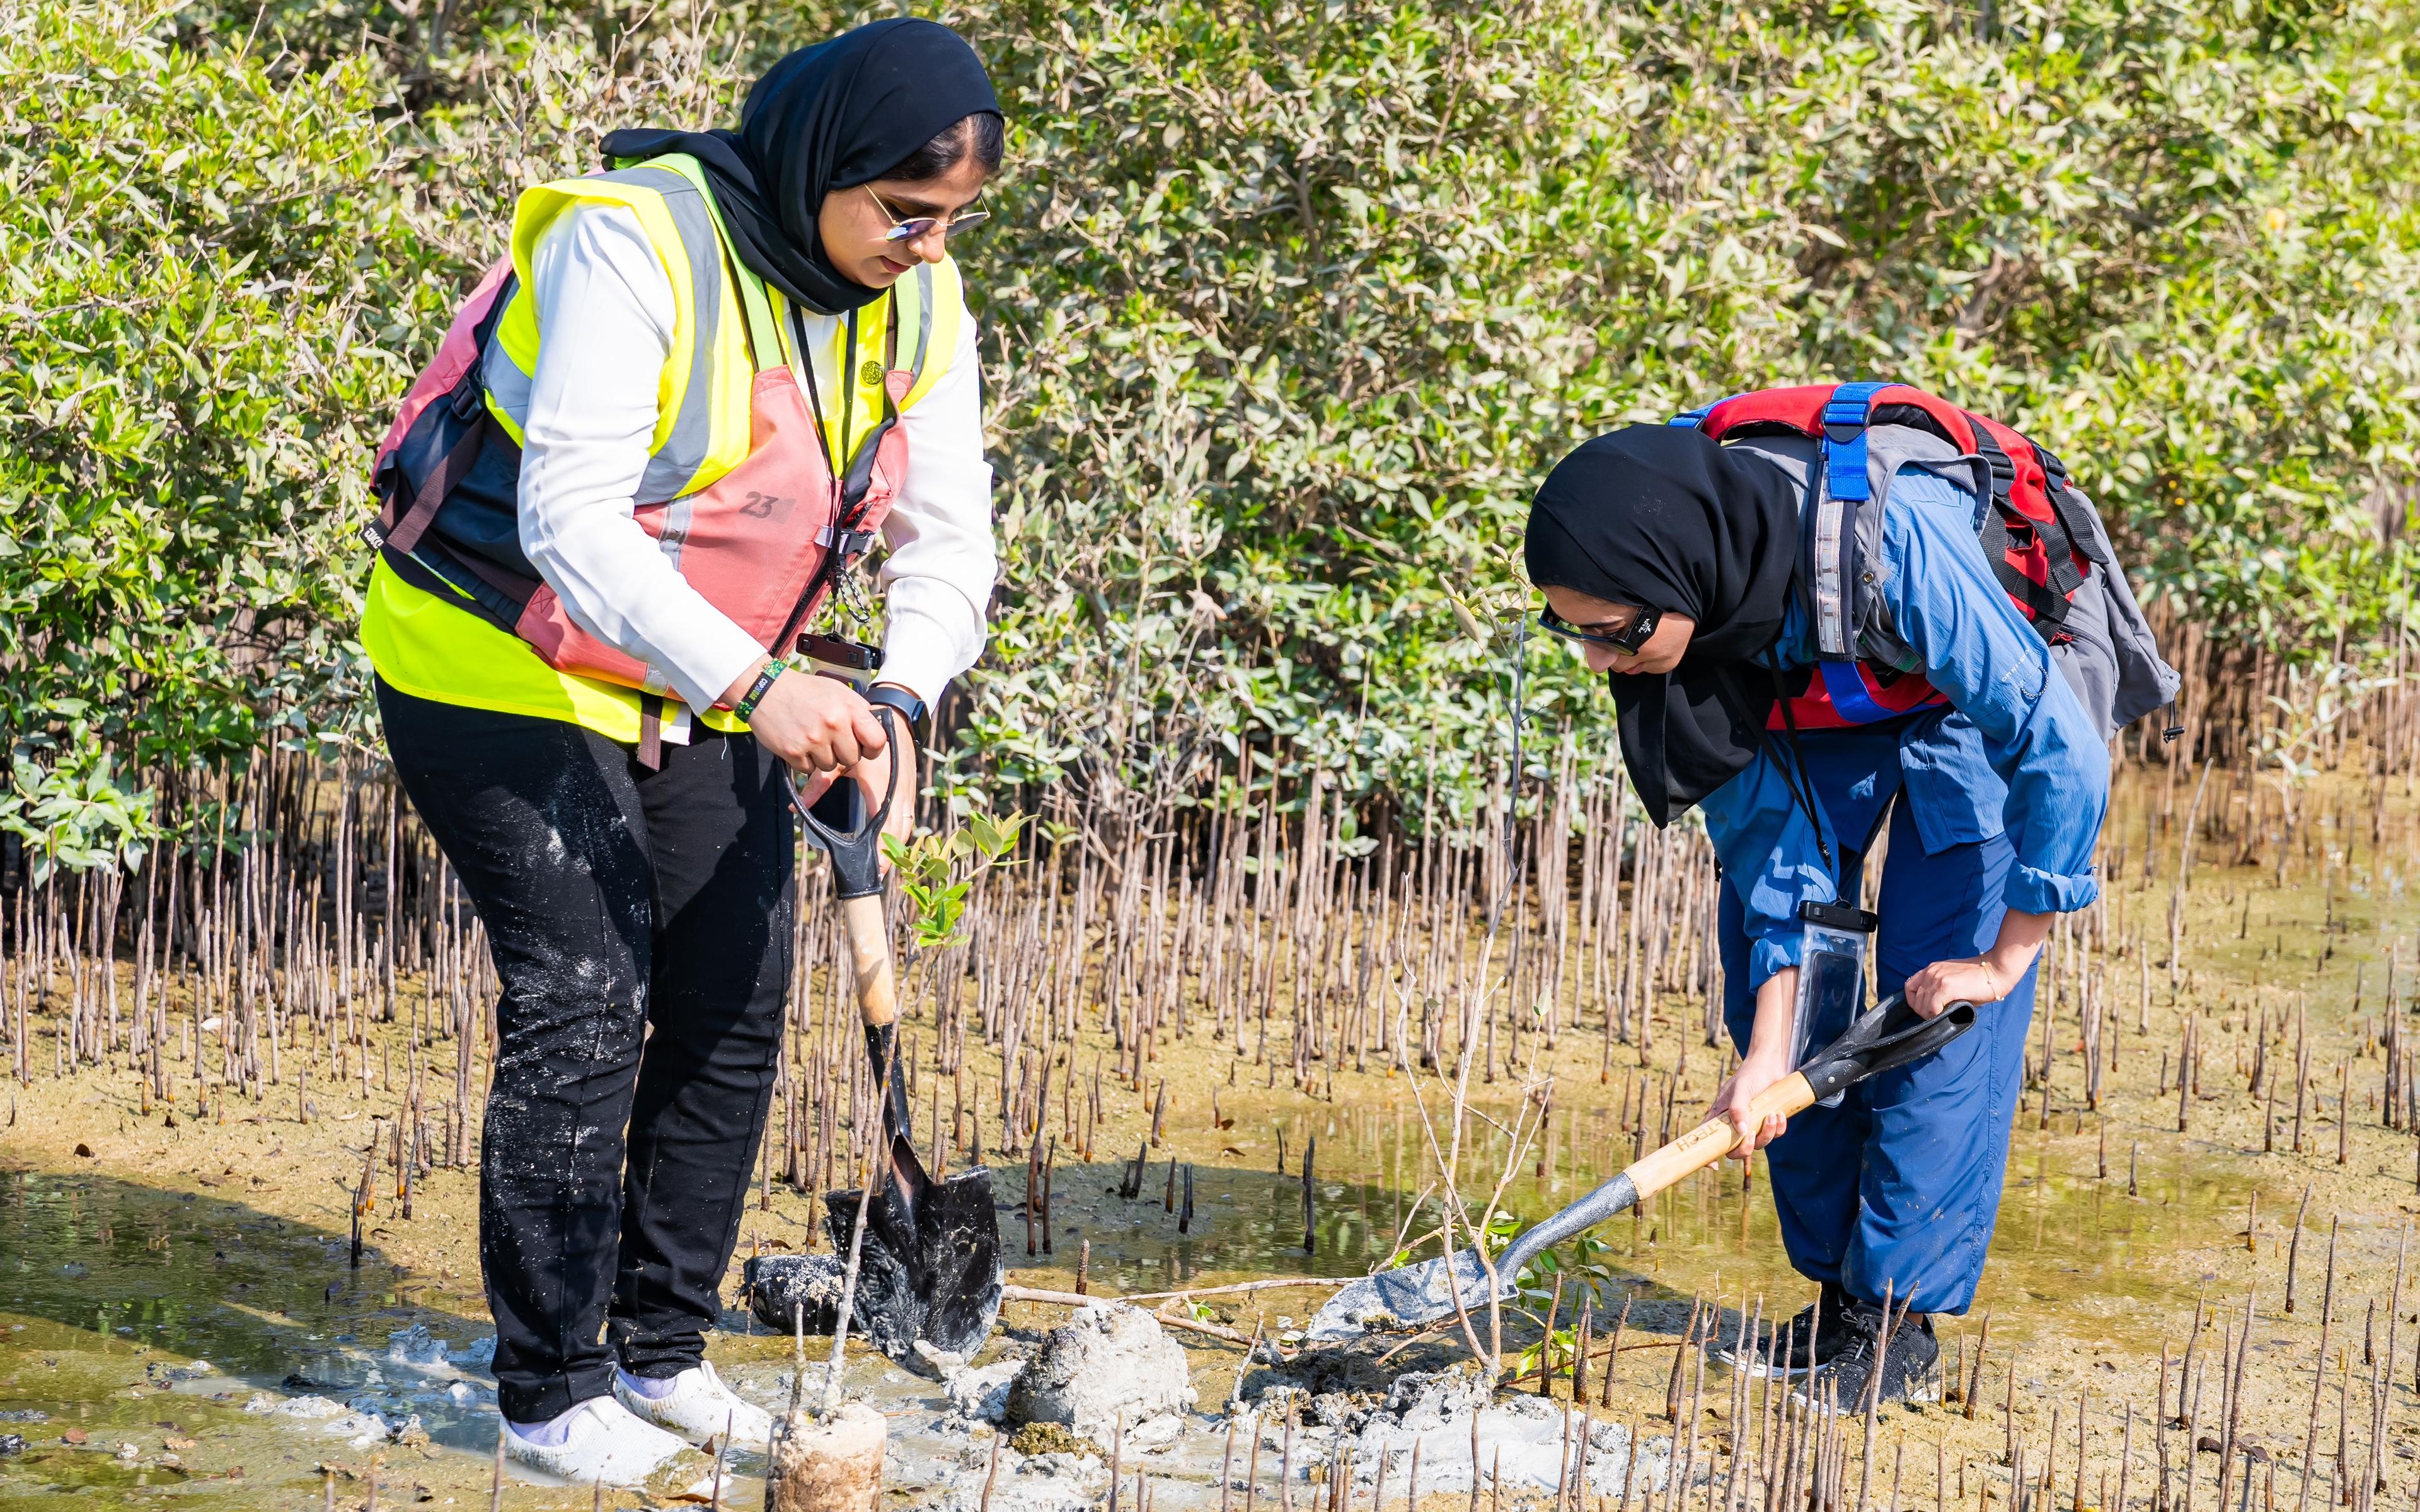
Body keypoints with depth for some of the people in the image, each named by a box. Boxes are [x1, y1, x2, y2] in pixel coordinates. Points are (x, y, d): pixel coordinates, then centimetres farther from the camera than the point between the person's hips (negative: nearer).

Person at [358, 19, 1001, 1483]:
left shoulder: (920, 304, -6)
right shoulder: (635, 242, -28)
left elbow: (949, 540, -5)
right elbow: (572, 521, -34)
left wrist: (896, 702, -25)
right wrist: (755, 685, -44)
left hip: (704, 692, 7)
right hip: (507, 669, -7)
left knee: (734, 1007, 7)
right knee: (585, 1006, -11)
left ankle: (666, 1350, 23)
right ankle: (552, 1393, 2)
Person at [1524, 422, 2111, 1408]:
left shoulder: (1881, 542, -43)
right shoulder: (1683, 599, -25)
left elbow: (2062, 751, -34)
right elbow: (1766, 826, -15)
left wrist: (2003, 960, -25)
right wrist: (1769, 1050, -20)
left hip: (1984, 705, -5)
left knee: (1940, 1002, -14)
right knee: (1768, 978, -2)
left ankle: (1900, 1322, -5)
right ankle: (1836, 1291, 10)